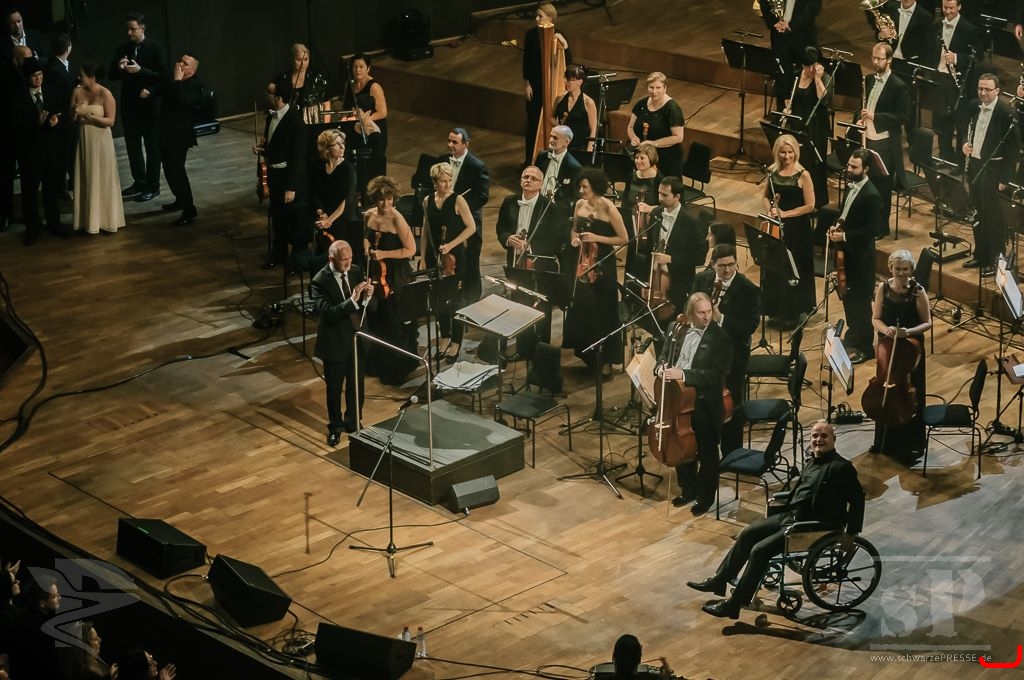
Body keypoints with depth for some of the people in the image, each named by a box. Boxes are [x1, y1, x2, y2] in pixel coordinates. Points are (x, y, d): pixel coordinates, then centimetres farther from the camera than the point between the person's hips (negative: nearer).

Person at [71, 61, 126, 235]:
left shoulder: (105, 94, -12)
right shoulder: (77, 92, 0)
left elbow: (110, 121, -13)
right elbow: (72, 119, 3)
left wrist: (92, 117, -26)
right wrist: (74, 112, -19)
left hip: (100, 141, -4)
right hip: (84, 141, 4)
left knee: (103, 181, 3)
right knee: (85, 181, 8)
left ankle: (107, 220, 13)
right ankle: (88, 220, 16)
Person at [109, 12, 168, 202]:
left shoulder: (155, 48, -7)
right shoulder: (122, 50, 6)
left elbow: (163, 76, -12)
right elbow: (112, 76, 6)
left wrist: (140, 70, -23)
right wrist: (119, 68, -15)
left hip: (150, 104, -5)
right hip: (129, 105, 5)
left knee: (152, 147, 4)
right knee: (132, 146, 10)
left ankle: (152, 186, 10)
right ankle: (139, 182, 22)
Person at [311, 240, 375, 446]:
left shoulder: (356, 272, -3)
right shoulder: (319, 281, -19)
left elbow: (371, 307, -2)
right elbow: (328, 313, -29)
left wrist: (368, 297, -25)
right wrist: (352, 300, -38)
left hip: (357, 339, 4)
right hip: (335, 342, -4)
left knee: (357, 385, 17)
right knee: (334, 388, 12)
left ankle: (353, 422, 37)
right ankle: (335, 427, 31)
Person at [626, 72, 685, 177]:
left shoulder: (672, 108, -13)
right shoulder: (641, 104, 4)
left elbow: (678, 137, -16)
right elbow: (630, 127, 13)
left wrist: (654, 143, -21)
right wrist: (633, 137, -9)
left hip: (667, 160, -5)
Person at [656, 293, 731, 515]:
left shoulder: (719, 338, -16)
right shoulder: (676, 328, 0)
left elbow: (716, 374, -21)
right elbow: (664, 355, 12)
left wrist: (683, 374, -31)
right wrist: (662, 366, -12)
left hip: (704, 404, -5)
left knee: (707, 453, 11)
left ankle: (706, 497, 27)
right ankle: (688, 490, 39)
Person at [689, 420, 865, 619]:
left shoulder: (841, 467, -15)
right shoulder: (812, 463, 12)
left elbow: (857, 499, -15)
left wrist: (850, 533, -15)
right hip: (789, 515, 9)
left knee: (759, 550, -17)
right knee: (747, 533, 8)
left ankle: (733, 605, -11)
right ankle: (719, 580, 19)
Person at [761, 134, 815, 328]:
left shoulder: (802, 175, -13)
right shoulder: (773, 171, 1)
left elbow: (810, 206, -13)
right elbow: (765, 196, 12)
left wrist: (785, 214, -18)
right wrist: (770, 210, -8)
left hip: (796, 229, -5)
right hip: (775, 227, 5)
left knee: (793, 270, 4)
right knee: (774, 268, 11)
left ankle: (793, 313, 16)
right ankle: (778, 311, 25)